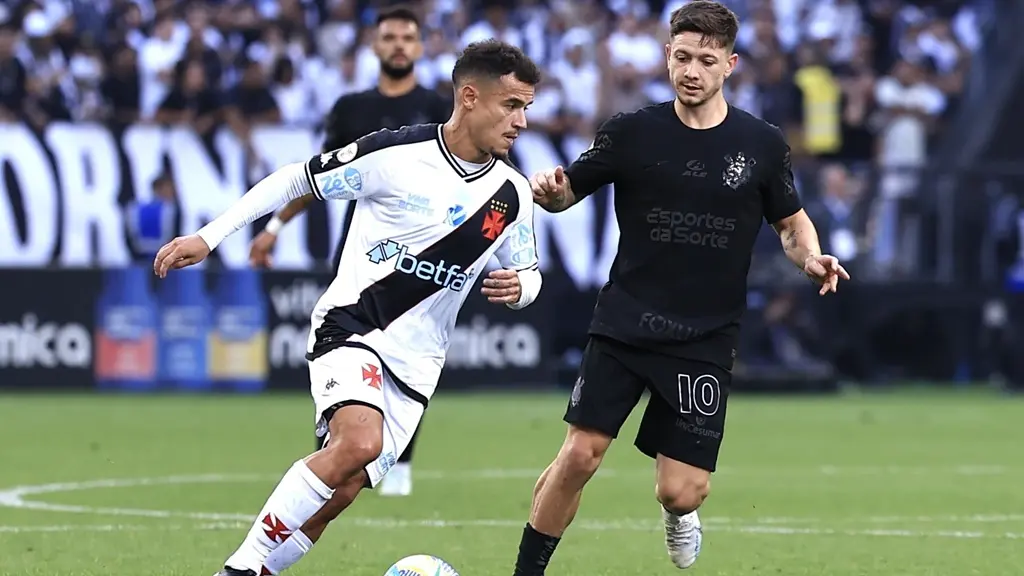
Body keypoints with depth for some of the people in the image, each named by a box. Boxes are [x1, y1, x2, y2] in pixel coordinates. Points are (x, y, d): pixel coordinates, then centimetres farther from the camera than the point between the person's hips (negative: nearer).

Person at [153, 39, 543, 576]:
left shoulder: (512, 194, 2)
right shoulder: (395, 152, -12)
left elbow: (526, 271, 17)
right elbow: (295, 179, -2)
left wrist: (518, 286, -9)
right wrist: (208, 237, -4)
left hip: (415, 362, 5)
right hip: (350, 325, -5)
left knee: (339, 494, -4)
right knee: (359, 442, -31)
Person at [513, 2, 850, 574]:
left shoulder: (762, 145, 0)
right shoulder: (632, 133, -2)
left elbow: (792, 221, 14)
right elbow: (570, 191, 7)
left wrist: (811, 258, -8)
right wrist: (550, 189, -17)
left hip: (705, 341, 0)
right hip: (624, 327, 0)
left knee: (681, 492, -4)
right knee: (579, 456, -12)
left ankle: (679, 513, 35)